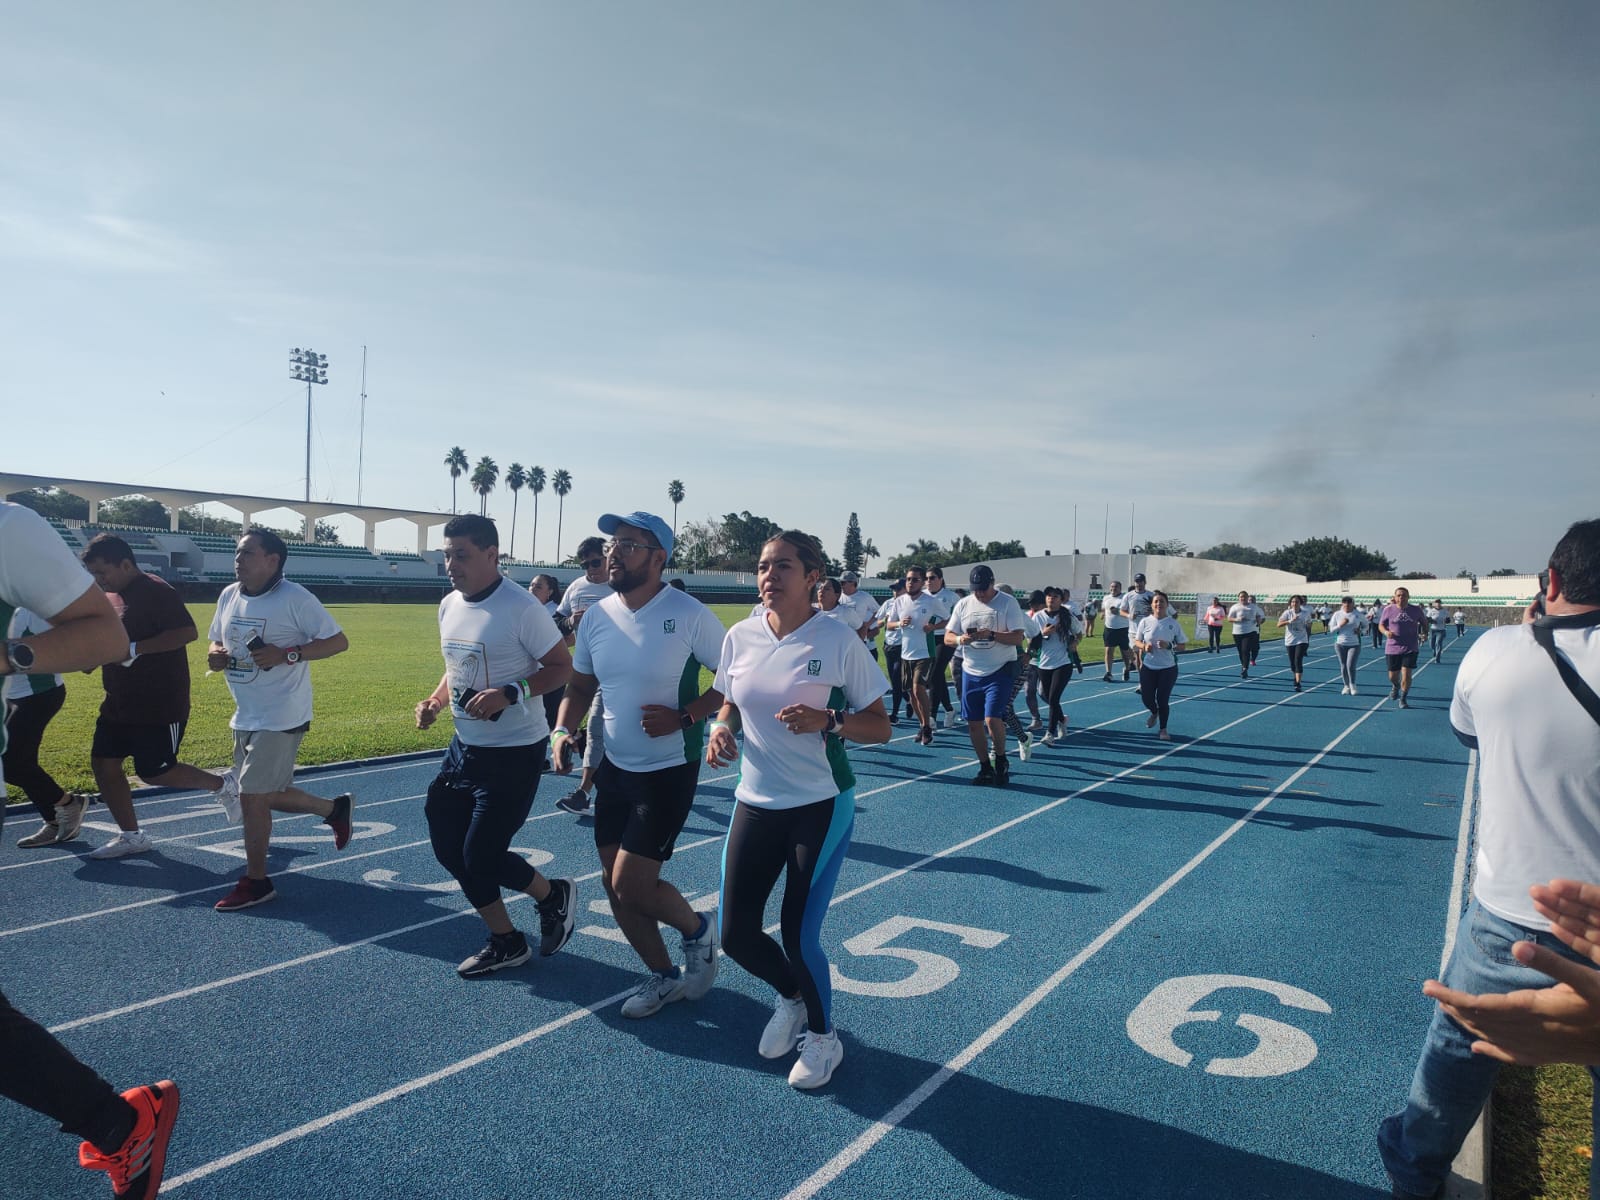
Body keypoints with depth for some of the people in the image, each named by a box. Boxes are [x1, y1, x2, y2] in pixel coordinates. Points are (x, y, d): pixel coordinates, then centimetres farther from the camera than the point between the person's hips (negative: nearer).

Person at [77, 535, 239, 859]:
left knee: (154, 772, -3)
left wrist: (135, 649, -30)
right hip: (120, 702, 9)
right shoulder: (109, 595, 11)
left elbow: (187, 632, -27)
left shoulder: (157, 591, -17)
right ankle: (131, 836, 20)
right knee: (103, 763, 8)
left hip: (160, 705, -9)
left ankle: (223, 784, 19)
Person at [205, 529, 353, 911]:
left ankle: (256, 882, 10)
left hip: (281, 718, -8)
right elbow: (218, 640, 21)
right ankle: (334, 808, 39)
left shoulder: (295, 598, -16)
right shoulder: (229, 596, 7)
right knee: (266, 795, 16)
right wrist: (215, 654, -3)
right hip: (245, 717, 8)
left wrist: (286, 654, -24)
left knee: (252, 796, -6)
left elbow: (338, 641, -15)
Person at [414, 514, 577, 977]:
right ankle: (506, 943, 28)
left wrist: (509, 693, -28)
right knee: (449, 849, 11)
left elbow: (562, 667, -16)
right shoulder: (449, 605, 5)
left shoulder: (521, 608, -19)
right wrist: (434, 701, 1)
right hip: (465, 747, 9)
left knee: (482, 857, -6)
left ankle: (553, 895, 24)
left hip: (515, 753, -9)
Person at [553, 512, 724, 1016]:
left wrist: (684, 716, -21)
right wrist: (561, 731, -5)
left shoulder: (689, 615, -18)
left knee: (631, 885, -8)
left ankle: (697, 928, 24)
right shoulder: (597, 616, 0)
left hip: (669, 770, -6)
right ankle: (663, 976, 32)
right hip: (615, 767, 7)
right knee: (614, 884, 11)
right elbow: (580, 686, 12)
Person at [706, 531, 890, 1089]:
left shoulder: (838, 640, -13)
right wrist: (721, 728, -7)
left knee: (797, 933, -4)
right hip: (755, 801, 5)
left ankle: (823, 1035, 28)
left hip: (822, 806, -4)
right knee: (736, 933, 4)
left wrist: (827, 721, -25)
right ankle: (792, 997, 39)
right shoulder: (740, 637, -1)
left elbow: (880, 727, -8)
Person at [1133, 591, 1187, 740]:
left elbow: (1182, 644, 1)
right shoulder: (1145, 622, -2)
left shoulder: (1174, 623, -4)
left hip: (1168, 668, -2)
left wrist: (1169, 646, -18)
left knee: (1163, 699, -2)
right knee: (1146, 697, 5)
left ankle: (1163, 730, 18)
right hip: (1148, 666, 2)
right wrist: (1144, 646, -14)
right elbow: (1137, 641, 7)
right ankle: (1154, 713, 42)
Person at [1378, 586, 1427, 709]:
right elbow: (1381, 624, 5)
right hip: (1392, 648, 0)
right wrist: (1386, 632, -14)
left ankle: (1403, 699, 9)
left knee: (1406, 674, -8)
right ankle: (1395, 687, 45)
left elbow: (1424, 622, 18)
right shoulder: (1388, 609, -3)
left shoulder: (1416, 610, -1)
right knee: (1393, 676, 9)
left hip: (1410, 648, 0)